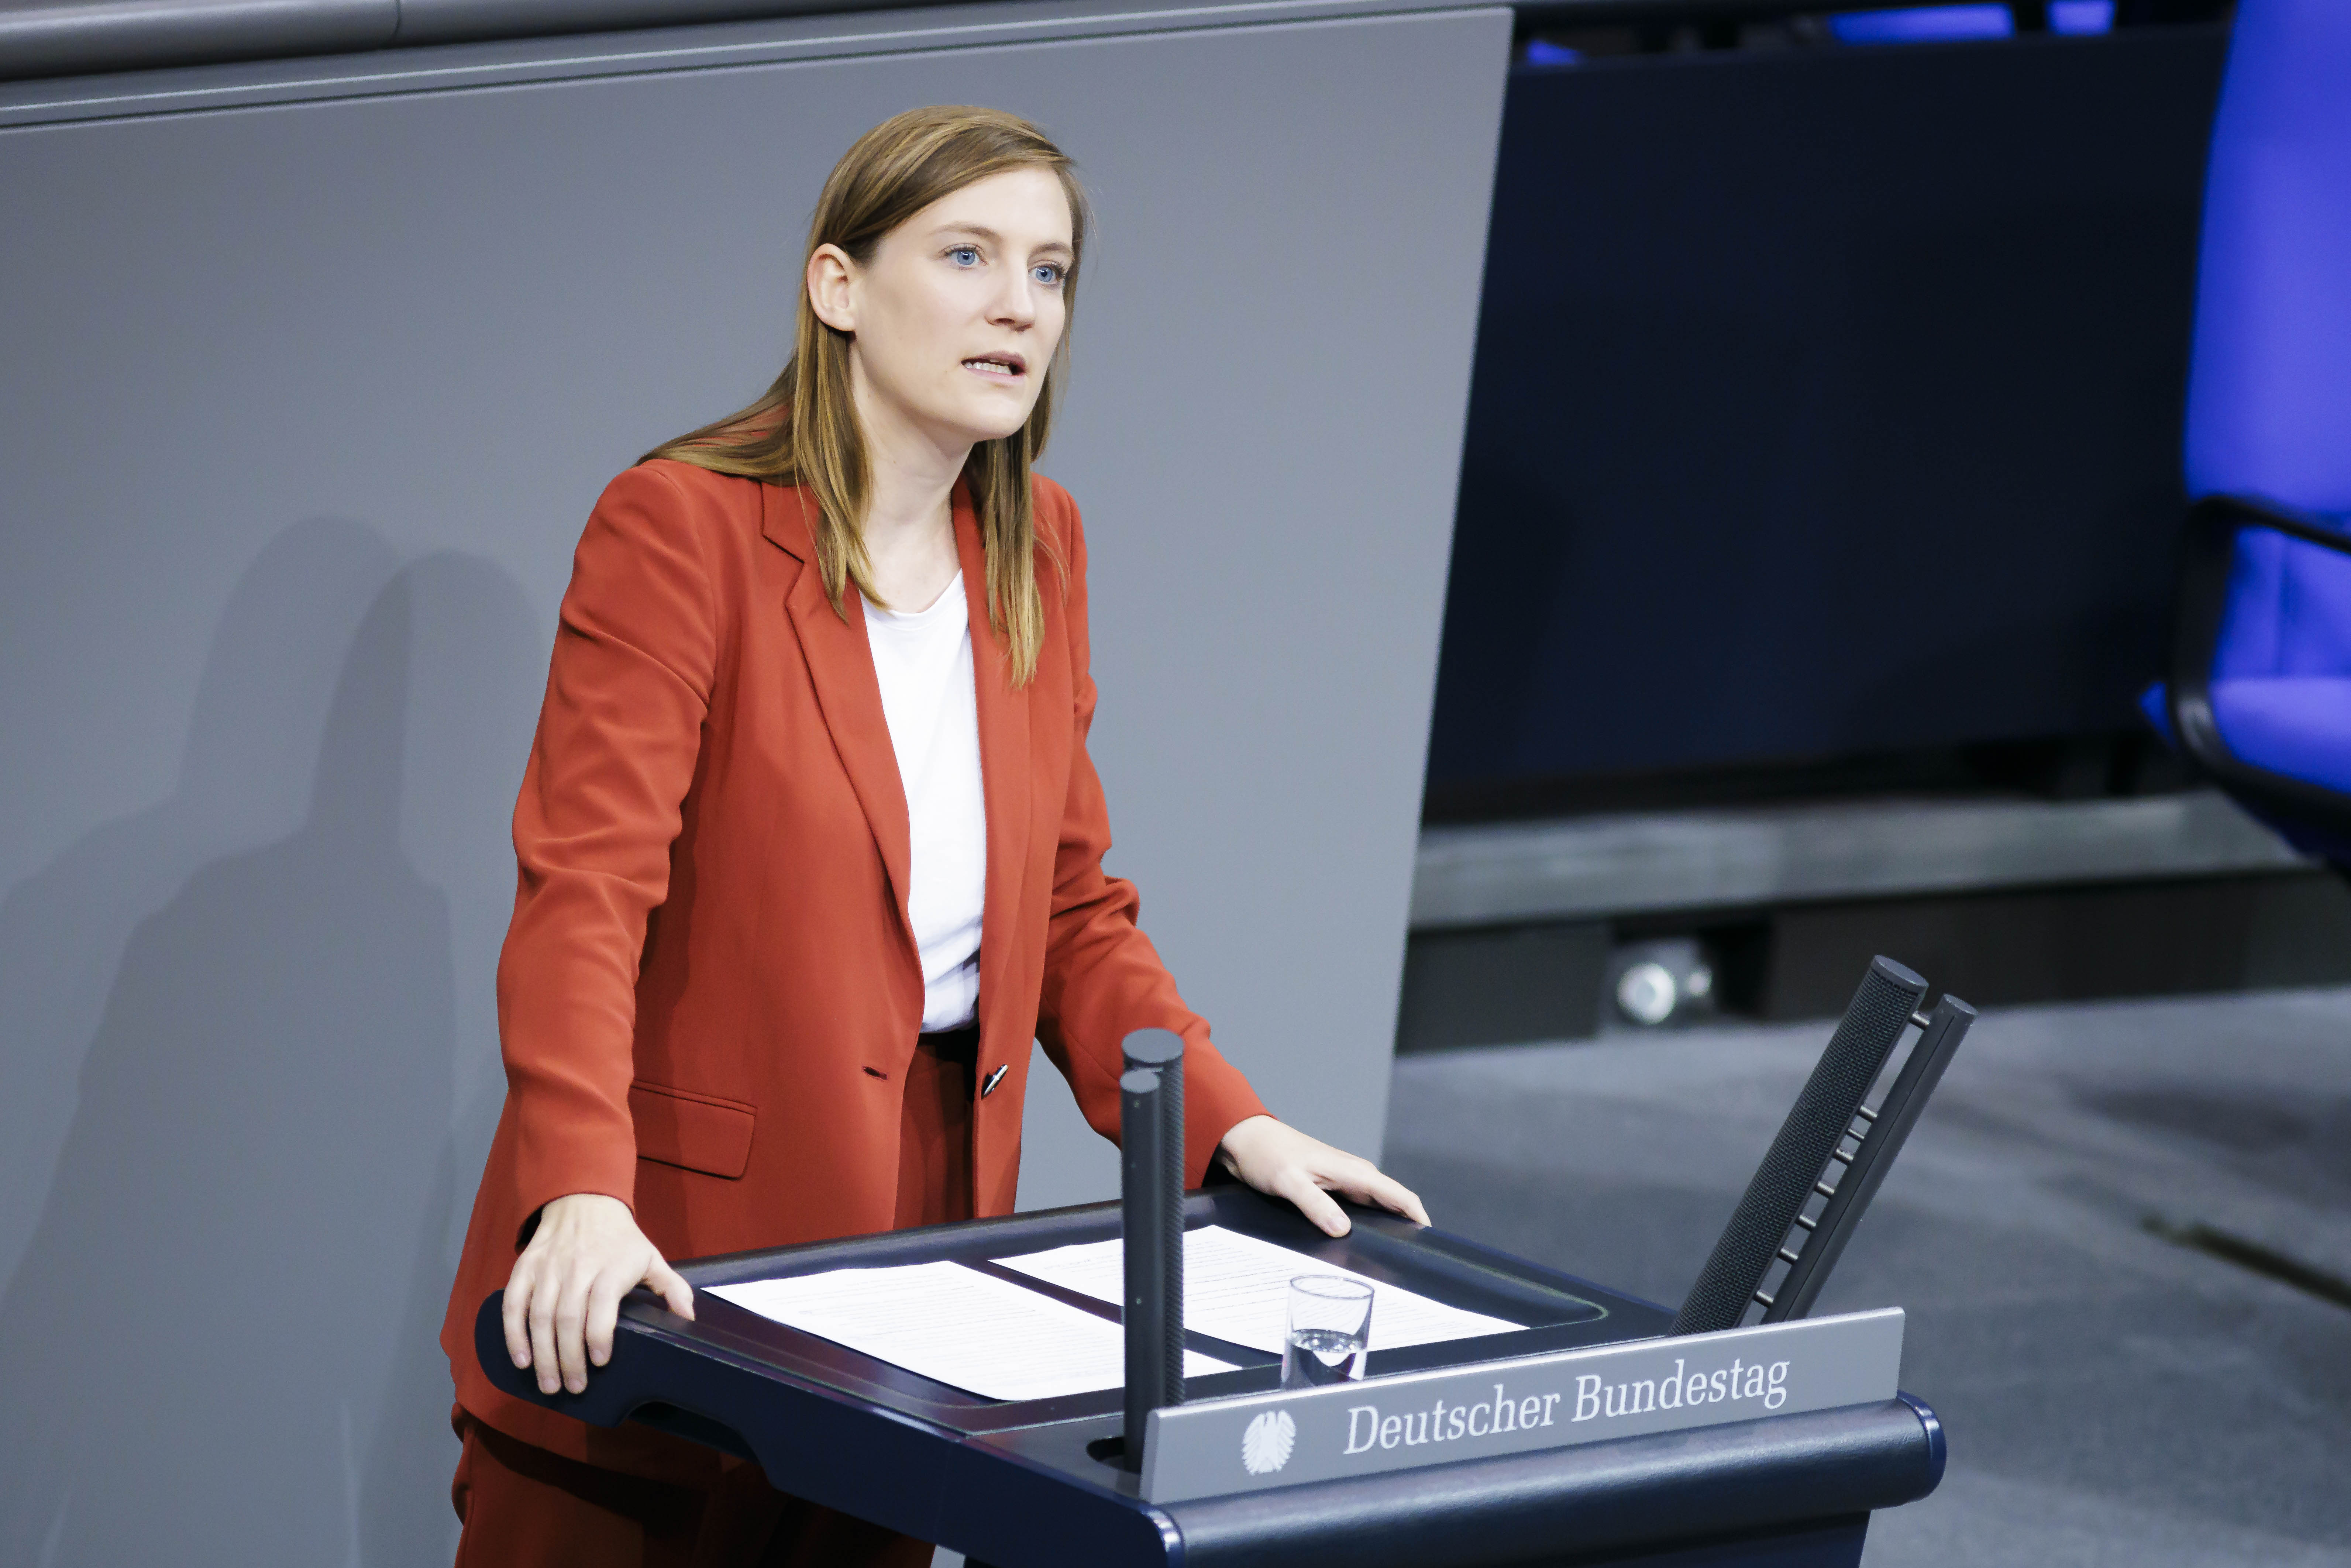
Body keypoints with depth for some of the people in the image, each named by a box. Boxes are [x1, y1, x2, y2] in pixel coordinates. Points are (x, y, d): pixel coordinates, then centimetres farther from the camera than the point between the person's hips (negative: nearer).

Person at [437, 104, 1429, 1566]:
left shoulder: (1037, 546, 10)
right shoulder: (681, 526, -11)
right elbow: (586, 887, -20)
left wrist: (1228, 1123, 2)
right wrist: (584, 1195, -34)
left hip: (925, 1218, 6)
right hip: (656, 1281, -5)